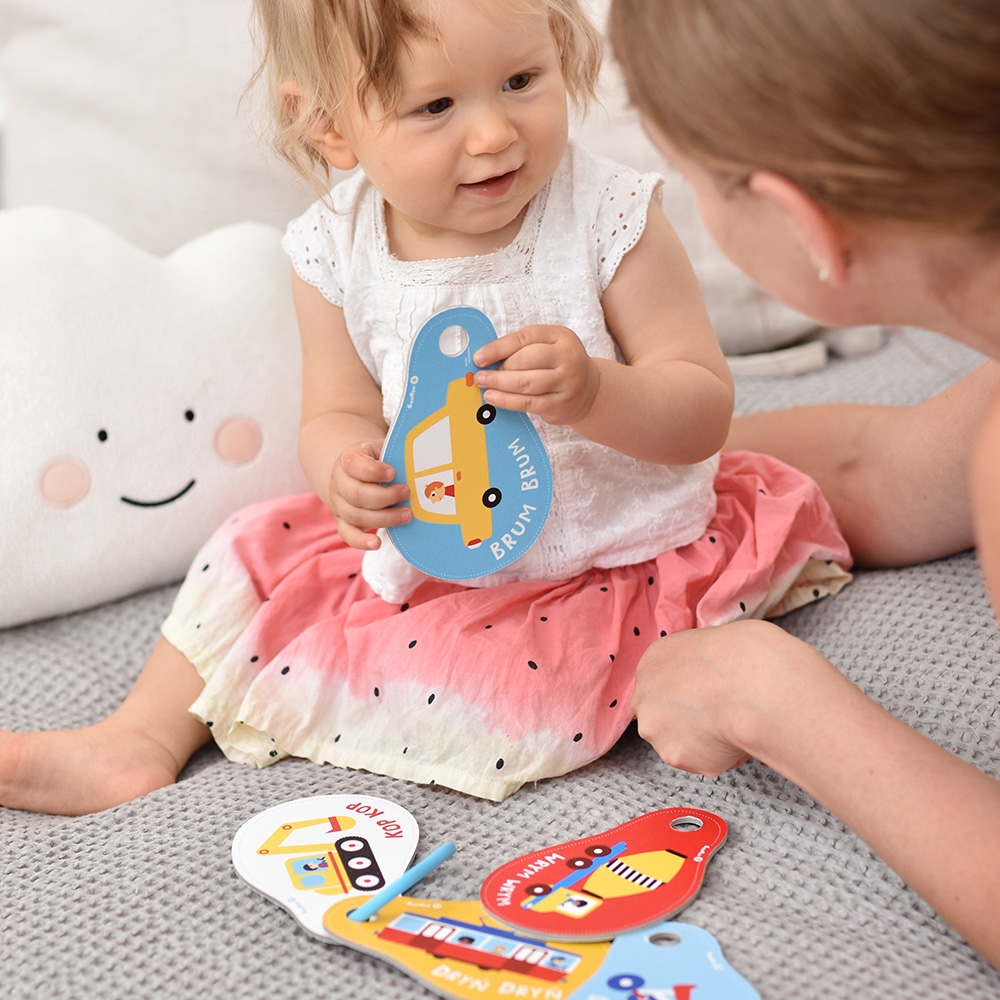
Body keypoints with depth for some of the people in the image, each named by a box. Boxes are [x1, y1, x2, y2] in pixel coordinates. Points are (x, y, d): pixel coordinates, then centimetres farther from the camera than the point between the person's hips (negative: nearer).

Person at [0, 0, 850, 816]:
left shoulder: (610, 218, -20)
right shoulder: (338, 253, -10)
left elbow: (705, 408, -17)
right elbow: (338, 415, 0)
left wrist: (593, 390, -38)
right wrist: (347, 473, -25)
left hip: (604, 563, -4)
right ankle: (138, 740, 15)